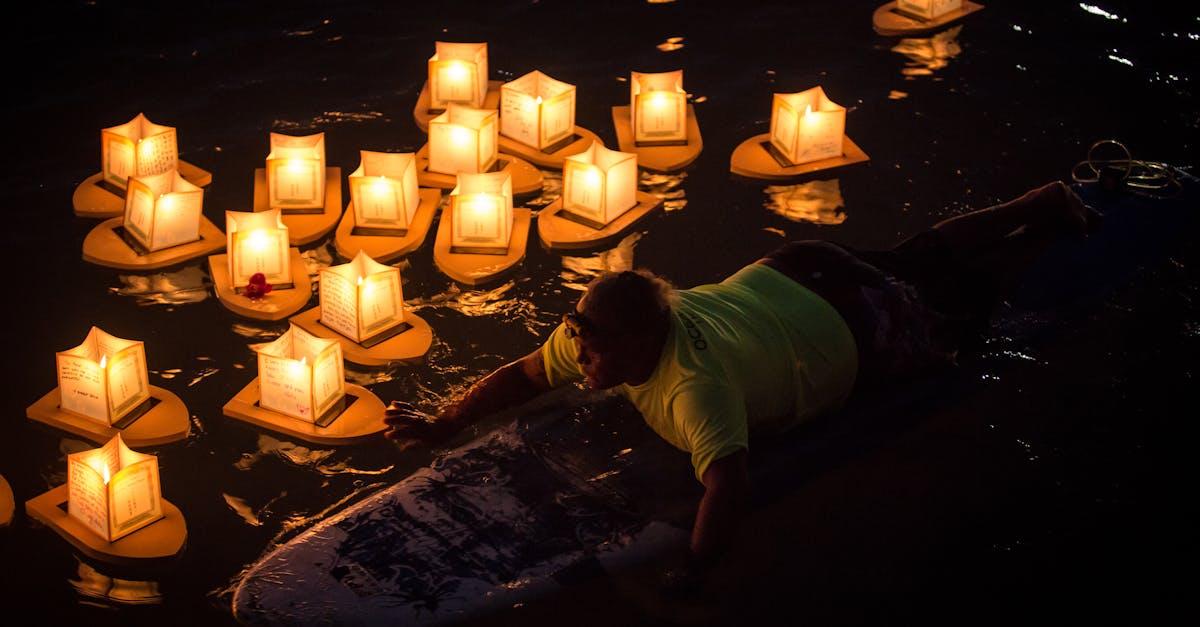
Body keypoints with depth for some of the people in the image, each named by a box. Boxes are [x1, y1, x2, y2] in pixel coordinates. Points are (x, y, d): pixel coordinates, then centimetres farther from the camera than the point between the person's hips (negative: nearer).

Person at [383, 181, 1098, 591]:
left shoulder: (694, 382, -47)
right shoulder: (596, 336, -25)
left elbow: (730, 483, -59)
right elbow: (525, 374, -14)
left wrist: (691, 573, -66)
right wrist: (443, 423, -22)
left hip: (855, 336, -6)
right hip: (778, 278, 6)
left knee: (963, 300, 23)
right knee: (915, 259, 30)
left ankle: (1051, 220, 47)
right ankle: (1039, 201, 51)